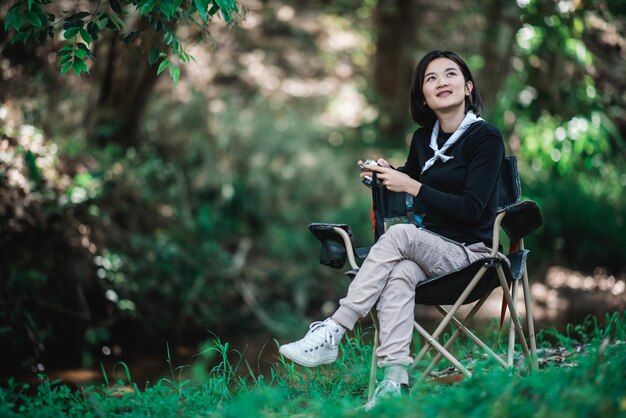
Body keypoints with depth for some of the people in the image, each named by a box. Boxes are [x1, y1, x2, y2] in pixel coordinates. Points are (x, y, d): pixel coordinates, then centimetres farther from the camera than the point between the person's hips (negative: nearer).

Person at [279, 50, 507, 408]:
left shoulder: (486, 137, -9)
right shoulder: (424, 139, 10)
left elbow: (471, 210, -17)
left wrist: (412, 187, -18)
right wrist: (387, 175, 8)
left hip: (469, 251, -5)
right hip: (430, 247, 5)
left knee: (399, 235, -32)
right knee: (398, 275, -32)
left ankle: (331, 333, -33)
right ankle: (395, 380, -45)